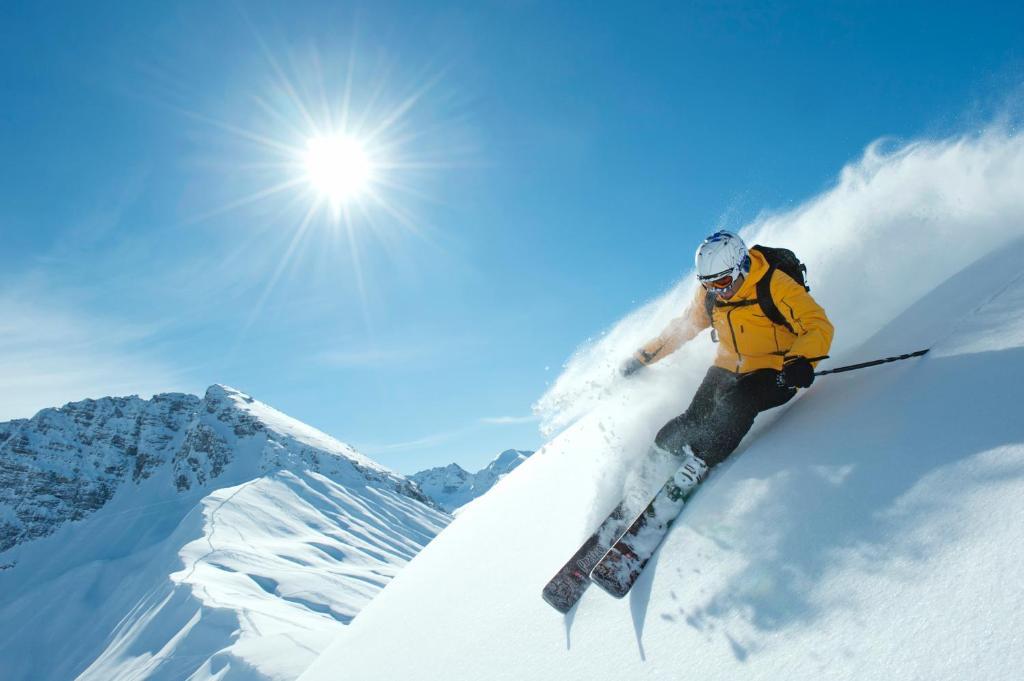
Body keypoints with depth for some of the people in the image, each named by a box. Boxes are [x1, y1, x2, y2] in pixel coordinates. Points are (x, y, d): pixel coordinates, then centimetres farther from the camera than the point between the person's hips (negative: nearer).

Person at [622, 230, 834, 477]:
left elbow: (819, 326, -21)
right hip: (729, 369, 5)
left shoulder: (776, 285, -19)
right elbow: (682, 328, 14)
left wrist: (801, 361, -41)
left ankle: (697, 463, -20)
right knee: (694, 419, -16)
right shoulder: (708, 294, -2)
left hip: (776, 373, -5)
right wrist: (643, 357, 14)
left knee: (737, 401, -32)